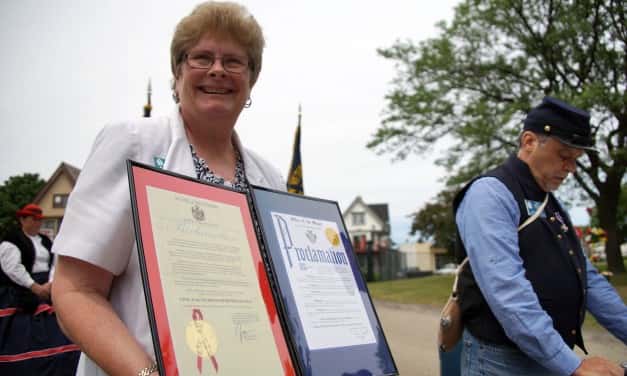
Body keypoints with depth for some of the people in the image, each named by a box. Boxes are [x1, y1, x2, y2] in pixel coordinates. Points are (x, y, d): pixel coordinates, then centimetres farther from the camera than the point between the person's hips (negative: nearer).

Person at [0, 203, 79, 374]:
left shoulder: (46, 241, 15)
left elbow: (54, 264, 8)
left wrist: (50, 285, -11)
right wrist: (35, 287, -18)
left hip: (46, 293, 6)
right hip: (20, 295, -6)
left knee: (52, 332, 1)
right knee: (21, 338, -3)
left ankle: (54, 368, 8)